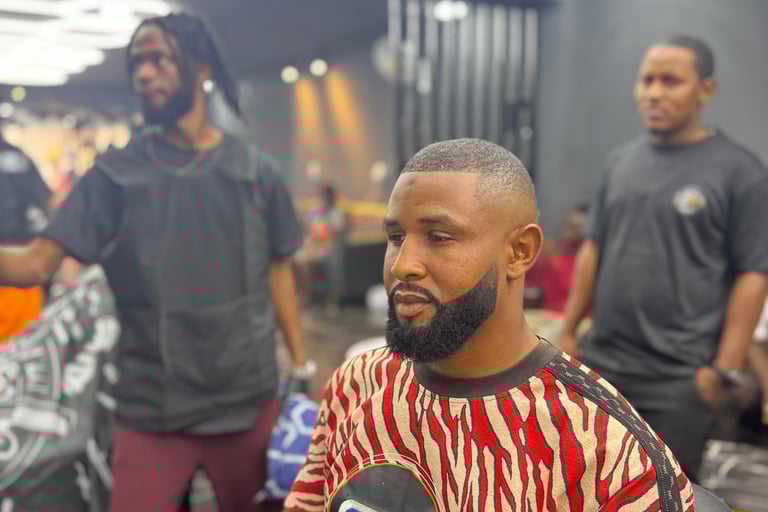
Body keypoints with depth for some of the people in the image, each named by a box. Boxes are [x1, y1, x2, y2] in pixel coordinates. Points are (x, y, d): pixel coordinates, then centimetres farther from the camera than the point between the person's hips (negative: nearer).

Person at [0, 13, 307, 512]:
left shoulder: (256, 171, 1)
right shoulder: (116, 174, -3)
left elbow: (277, 270, 7)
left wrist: (300, 365, 3)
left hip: (250, 402, 2)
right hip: (151, 412, -1)